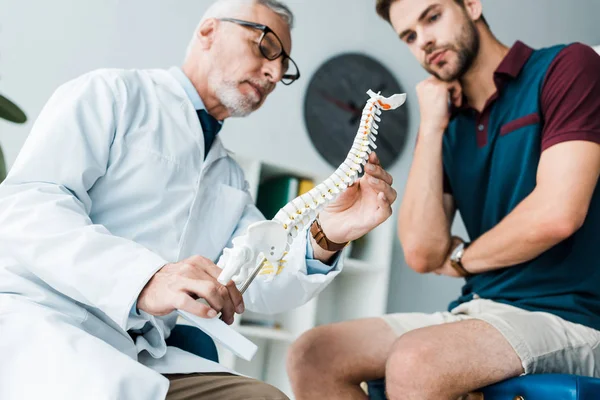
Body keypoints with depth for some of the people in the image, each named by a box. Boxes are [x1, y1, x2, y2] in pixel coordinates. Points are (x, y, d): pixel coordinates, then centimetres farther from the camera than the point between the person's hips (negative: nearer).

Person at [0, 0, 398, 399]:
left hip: (138, 358, 7)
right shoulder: (112, 93, 1)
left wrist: (324, 240, -12)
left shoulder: (231, 179, 22)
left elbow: (260, 283, 10)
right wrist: (145, 277, -29)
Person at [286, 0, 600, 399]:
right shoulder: (450, 127, 12)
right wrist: (430, 128, -1)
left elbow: (557, 215, -18)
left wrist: (461, 258, 0)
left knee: (414, 362, -33)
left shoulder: (567, 67, -5)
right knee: (312, 356, -7)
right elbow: (423, 253, 0)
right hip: (478, 311, 7)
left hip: (564, 317, -6)